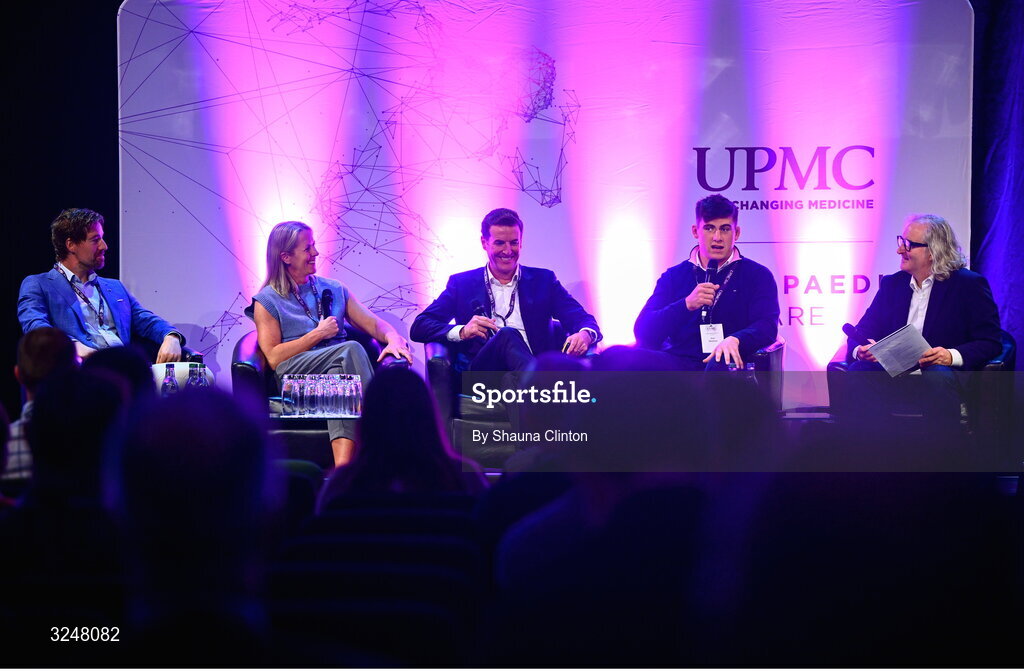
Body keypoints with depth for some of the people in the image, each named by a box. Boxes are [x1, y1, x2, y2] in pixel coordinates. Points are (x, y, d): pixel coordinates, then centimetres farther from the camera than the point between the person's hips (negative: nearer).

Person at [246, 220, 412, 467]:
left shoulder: (334, 289, 24)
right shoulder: (267, 302, 11)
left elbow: (373, 323, 15)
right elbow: (274, 358, -1)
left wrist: (393, 338, -8)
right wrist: (317, 335, -1)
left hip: (339, 367, 3)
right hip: (294, 374, -3)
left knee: (338, 376, -37)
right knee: (350, 349, -32)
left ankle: (343, 465, -53)